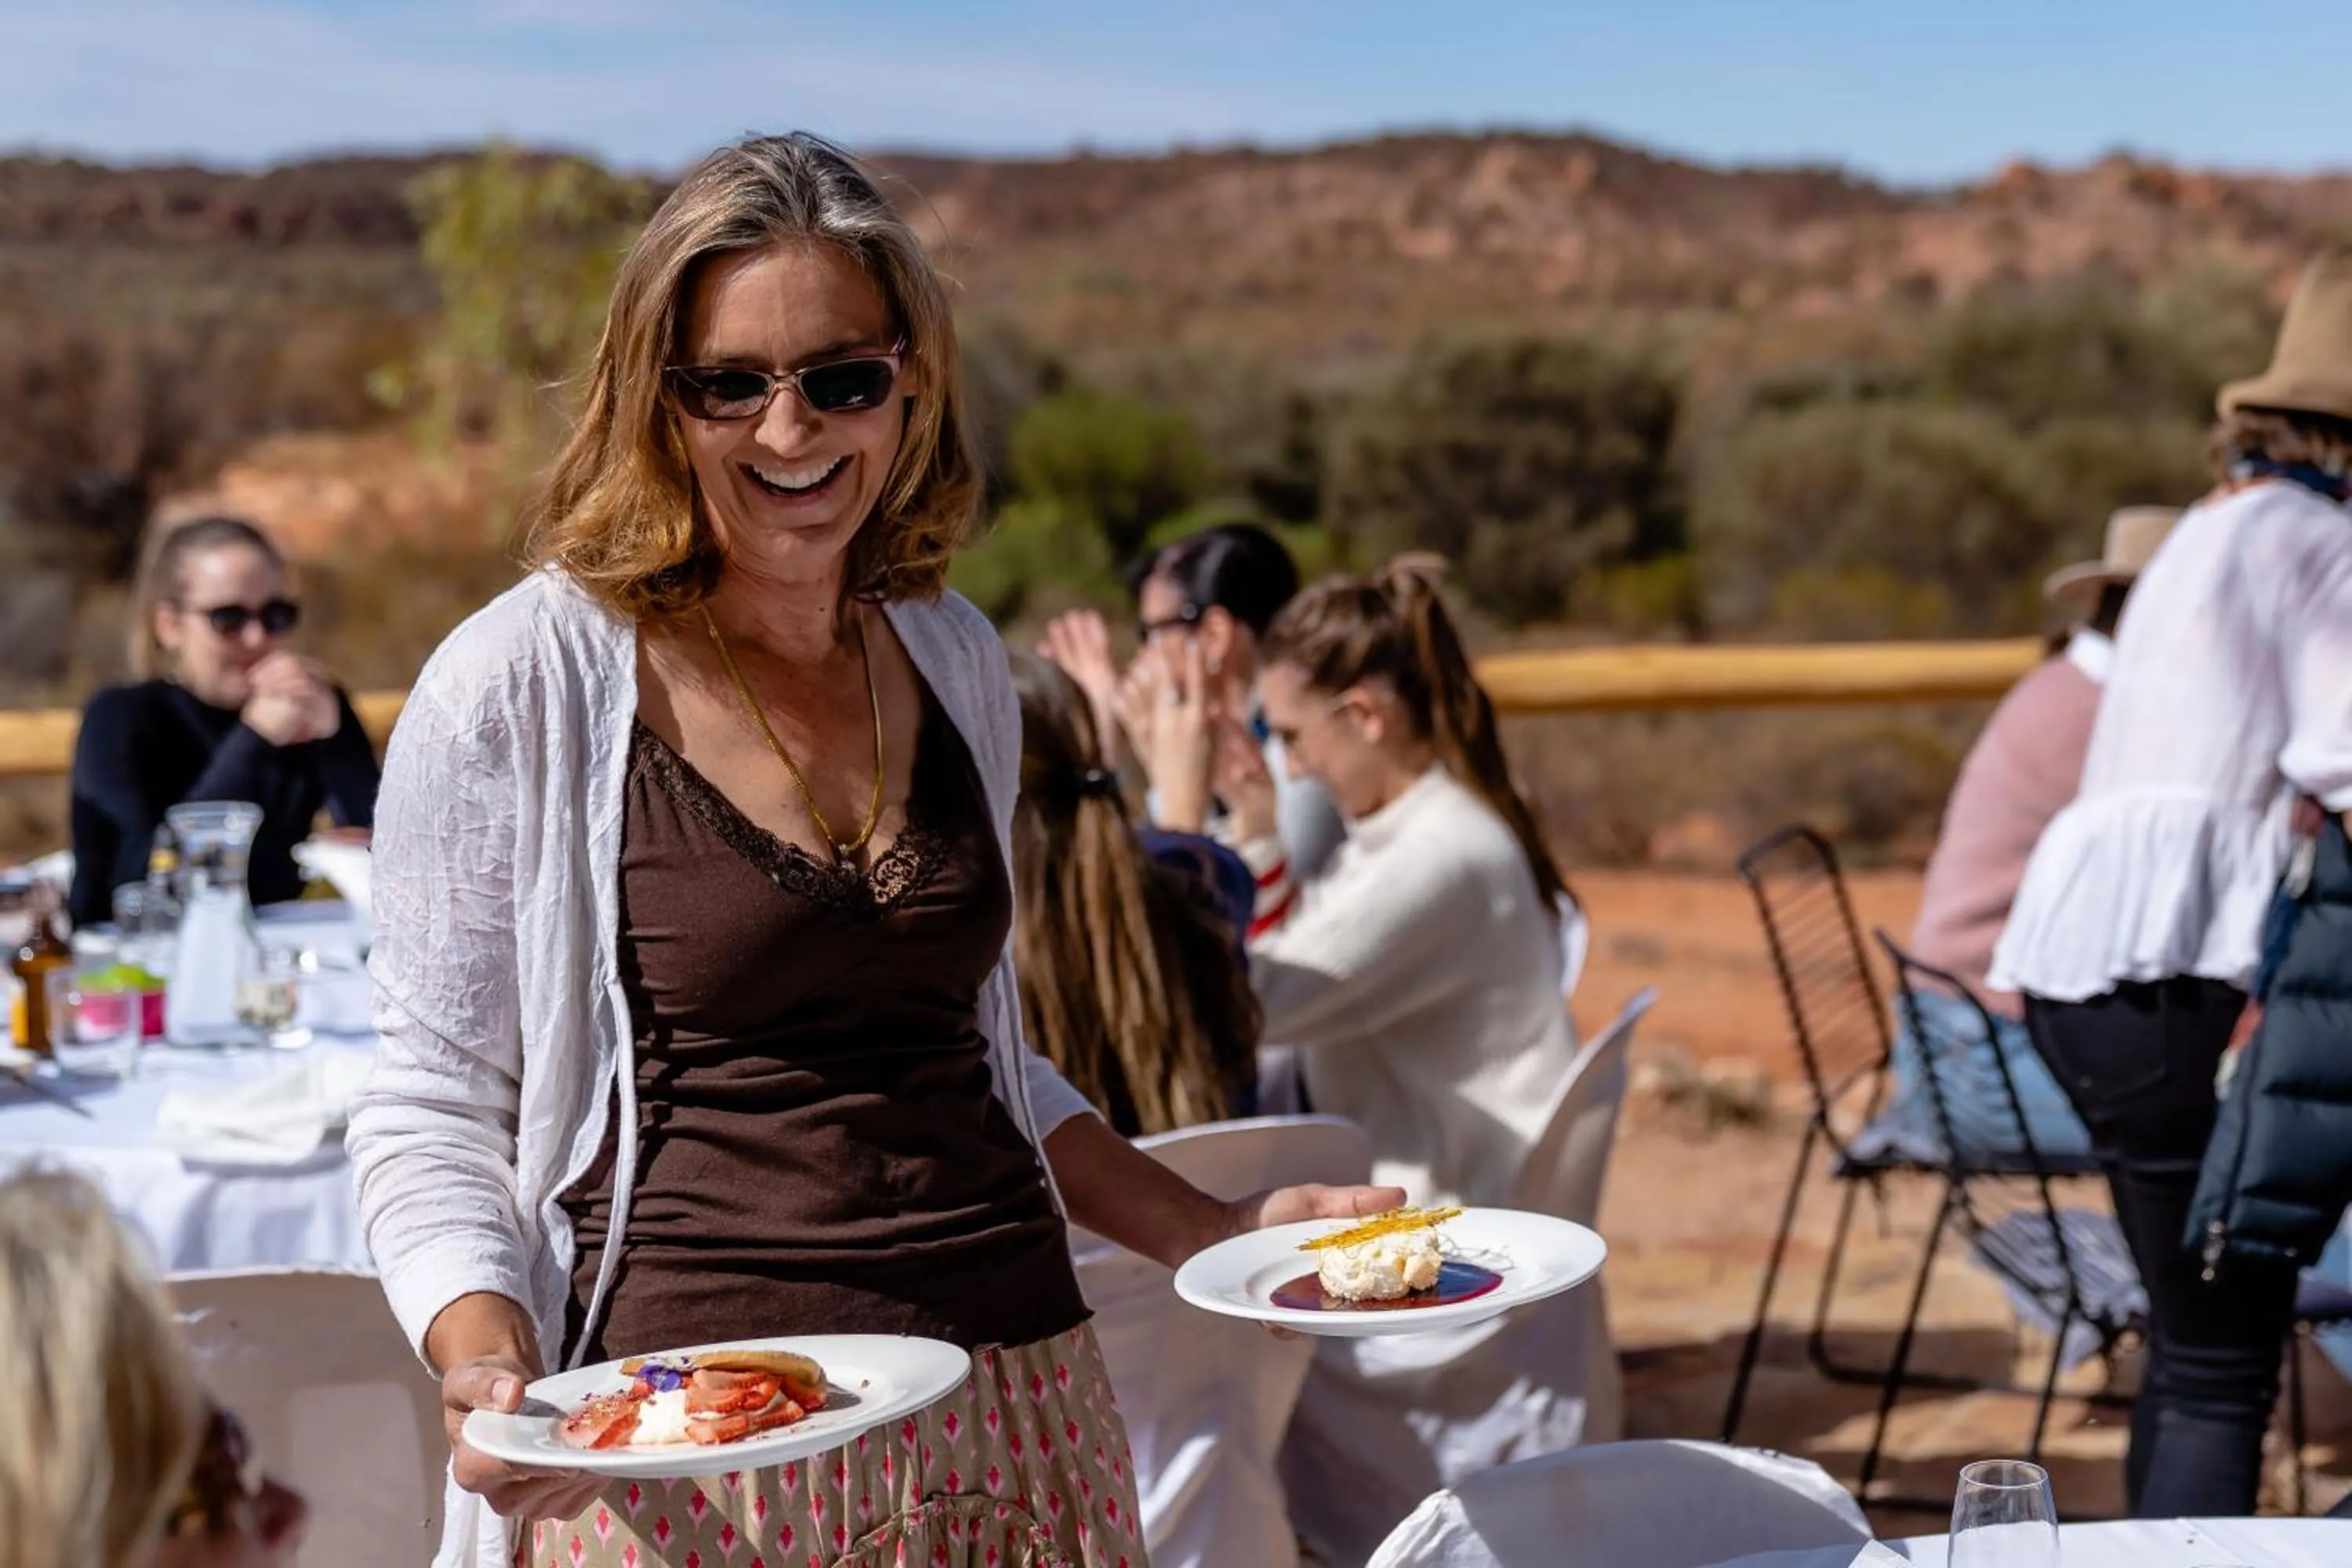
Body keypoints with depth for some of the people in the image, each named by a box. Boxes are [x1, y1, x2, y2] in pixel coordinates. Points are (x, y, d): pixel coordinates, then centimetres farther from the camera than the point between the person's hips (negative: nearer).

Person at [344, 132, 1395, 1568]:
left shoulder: (956, 657, 7)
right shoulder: (516, 687, -8)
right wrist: (491, 1372, -21)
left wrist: (1221, 1234, 8)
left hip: (1016, 1424, 5)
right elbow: (434, 1114, -4)